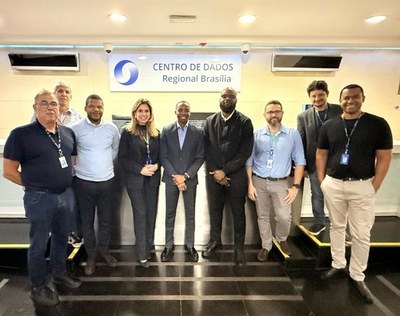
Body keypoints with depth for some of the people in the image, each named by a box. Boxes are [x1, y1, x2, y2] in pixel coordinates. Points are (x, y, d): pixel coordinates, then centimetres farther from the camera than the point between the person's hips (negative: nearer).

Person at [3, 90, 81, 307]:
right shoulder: (21, 134, -12)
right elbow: (8, 171, -9)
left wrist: (64, 183, 8)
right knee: (39, 243, 9)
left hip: (65, 195, 5)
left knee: (61, 237, 20)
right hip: (39, 199, -5)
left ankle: (60, 274, 40)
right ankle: (38, 287, 27)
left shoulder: (68, 133, 3)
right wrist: (35, 185, -4)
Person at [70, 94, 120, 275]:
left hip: (107, 181, 2)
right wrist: (79, 167, 2)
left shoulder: (112, 128, 0)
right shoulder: (76, 128, -9)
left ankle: (104, 250, 34)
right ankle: (91, 255, 27)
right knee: (87, 221, 10)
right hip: (84, 182, -2)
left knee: (105, 220, 13)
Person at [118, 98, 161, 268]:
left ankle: (149, 245, 28)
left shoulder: (156, 133, 7)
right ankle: (142, 254, 8)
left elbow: (160, 155, 11)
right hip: (135, 179, -4)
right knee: (140, 214, -1)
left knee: (152, 213, 10)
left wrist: (156, 166, -10)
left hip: (153, 179, 4)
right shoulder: (127, 132, -4)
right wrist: (140, 169, -16)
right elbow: (122, 157, -7)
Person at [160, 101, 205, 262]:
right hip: (171, 178, 0)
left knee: (190, 214, 9)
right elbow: (163, 156, -1)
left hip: (190, 179, 0)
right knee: (170, 214, 9)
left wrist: (185, 175, -11)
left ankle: (189, 245, 25)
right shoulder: (166, 131, 1)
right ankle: (168, 246, 23)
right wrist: (175, 176, -11)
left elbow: (200, 157, -2)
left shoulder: (198, 132, 0)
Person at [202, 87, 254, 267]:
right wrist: (215, 171, -8)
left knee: (238, 212, 7)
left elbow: (246, 151, -9)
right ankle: (215, 241, 32)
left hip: (236, 174, -2)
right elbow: (206, 149, 4)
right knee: (214, 210, 13)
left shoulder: (244, 122, -2)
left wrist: (225, 171, -13)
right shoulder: (210, 121, 7)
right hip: (213, 174, 2)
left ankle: (239, 247, 23)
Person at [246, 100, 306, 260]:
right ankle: (266, 246, 30)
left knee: (284, 217, -5)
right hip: (259, 181, 1)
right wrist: (250, 184, -3)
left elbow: (299, 161, -1)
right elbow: (249, 161, 2)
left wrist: (296, 186, -6)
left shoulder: (293, 134, -3)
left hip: (281, 183, -1)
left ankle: (282, 239, 27)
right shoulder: (256, 134, -2)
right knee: (262, 216, 10)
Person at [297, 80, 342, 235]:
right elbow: (300, 141, 0)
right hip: (315, 163, 1)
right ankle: (319, 222, 34)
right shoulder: (303, 117, -1)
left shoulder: (341, 111, -3)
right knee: (317, 195, 15)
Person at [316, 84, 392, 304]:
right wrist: (322, 181, 2)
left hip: (362, 187, -2)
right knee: (336, 227, 15)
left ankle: (357, 276, 22)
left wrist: (374, 186, -8)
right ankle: (338, 264, 33)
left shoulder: (378, 124, -4)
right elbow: (321, 154, 9)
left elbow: (384, 157, -4)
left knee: (361, 235, 5)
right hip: (333, 184, 3)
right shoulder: (329, 126, 3)